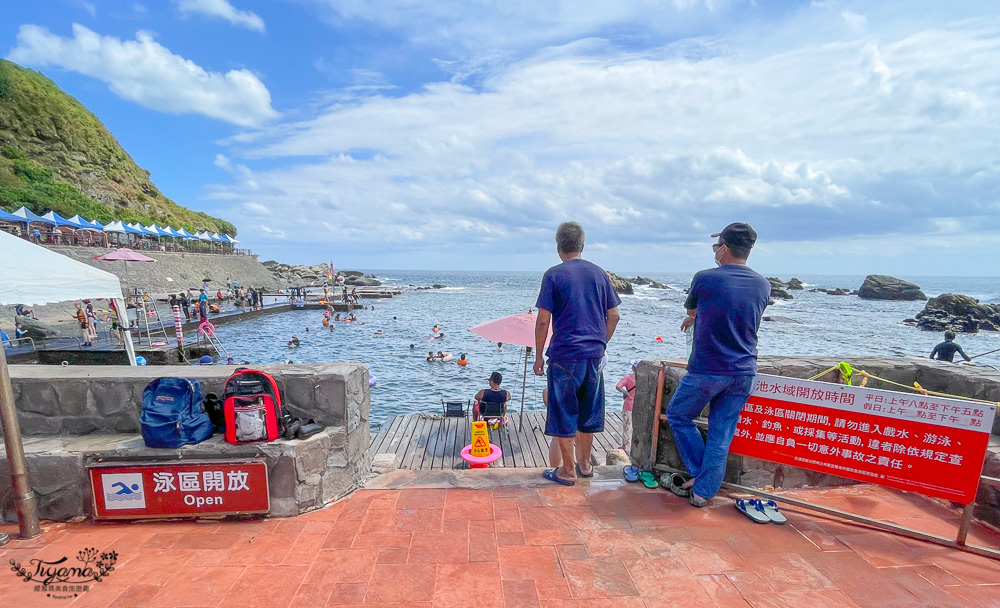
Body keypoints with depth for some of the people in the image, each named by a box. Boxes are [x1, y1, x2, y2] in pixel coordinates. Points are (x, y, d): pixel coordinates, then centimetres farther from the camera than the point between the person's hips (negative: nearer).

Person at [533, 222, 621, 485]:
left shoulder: (554, 275, -7)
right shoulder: (599, 273, 6)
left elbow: (543, 321, -10)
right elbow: (613, 316, 9)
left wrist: (538, 356, -1)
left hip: (565, 356, -5)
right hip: (594, 355, 5)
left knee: (563, 415, 8)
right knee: (588, 412, 19)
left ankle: (567, 471, 20)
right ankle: (585, 464, 34)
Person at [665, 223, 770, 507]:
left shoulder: (704, 279, -12)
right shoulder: (763, 286, 4)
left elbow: (691, 310, 7)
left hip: (706, 371, -5)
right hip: (744, 373, 5)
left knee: (678, 415, 18)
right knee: (721, 434, 12)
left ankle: (699, 473, 23)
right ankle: (703, 491, 22)